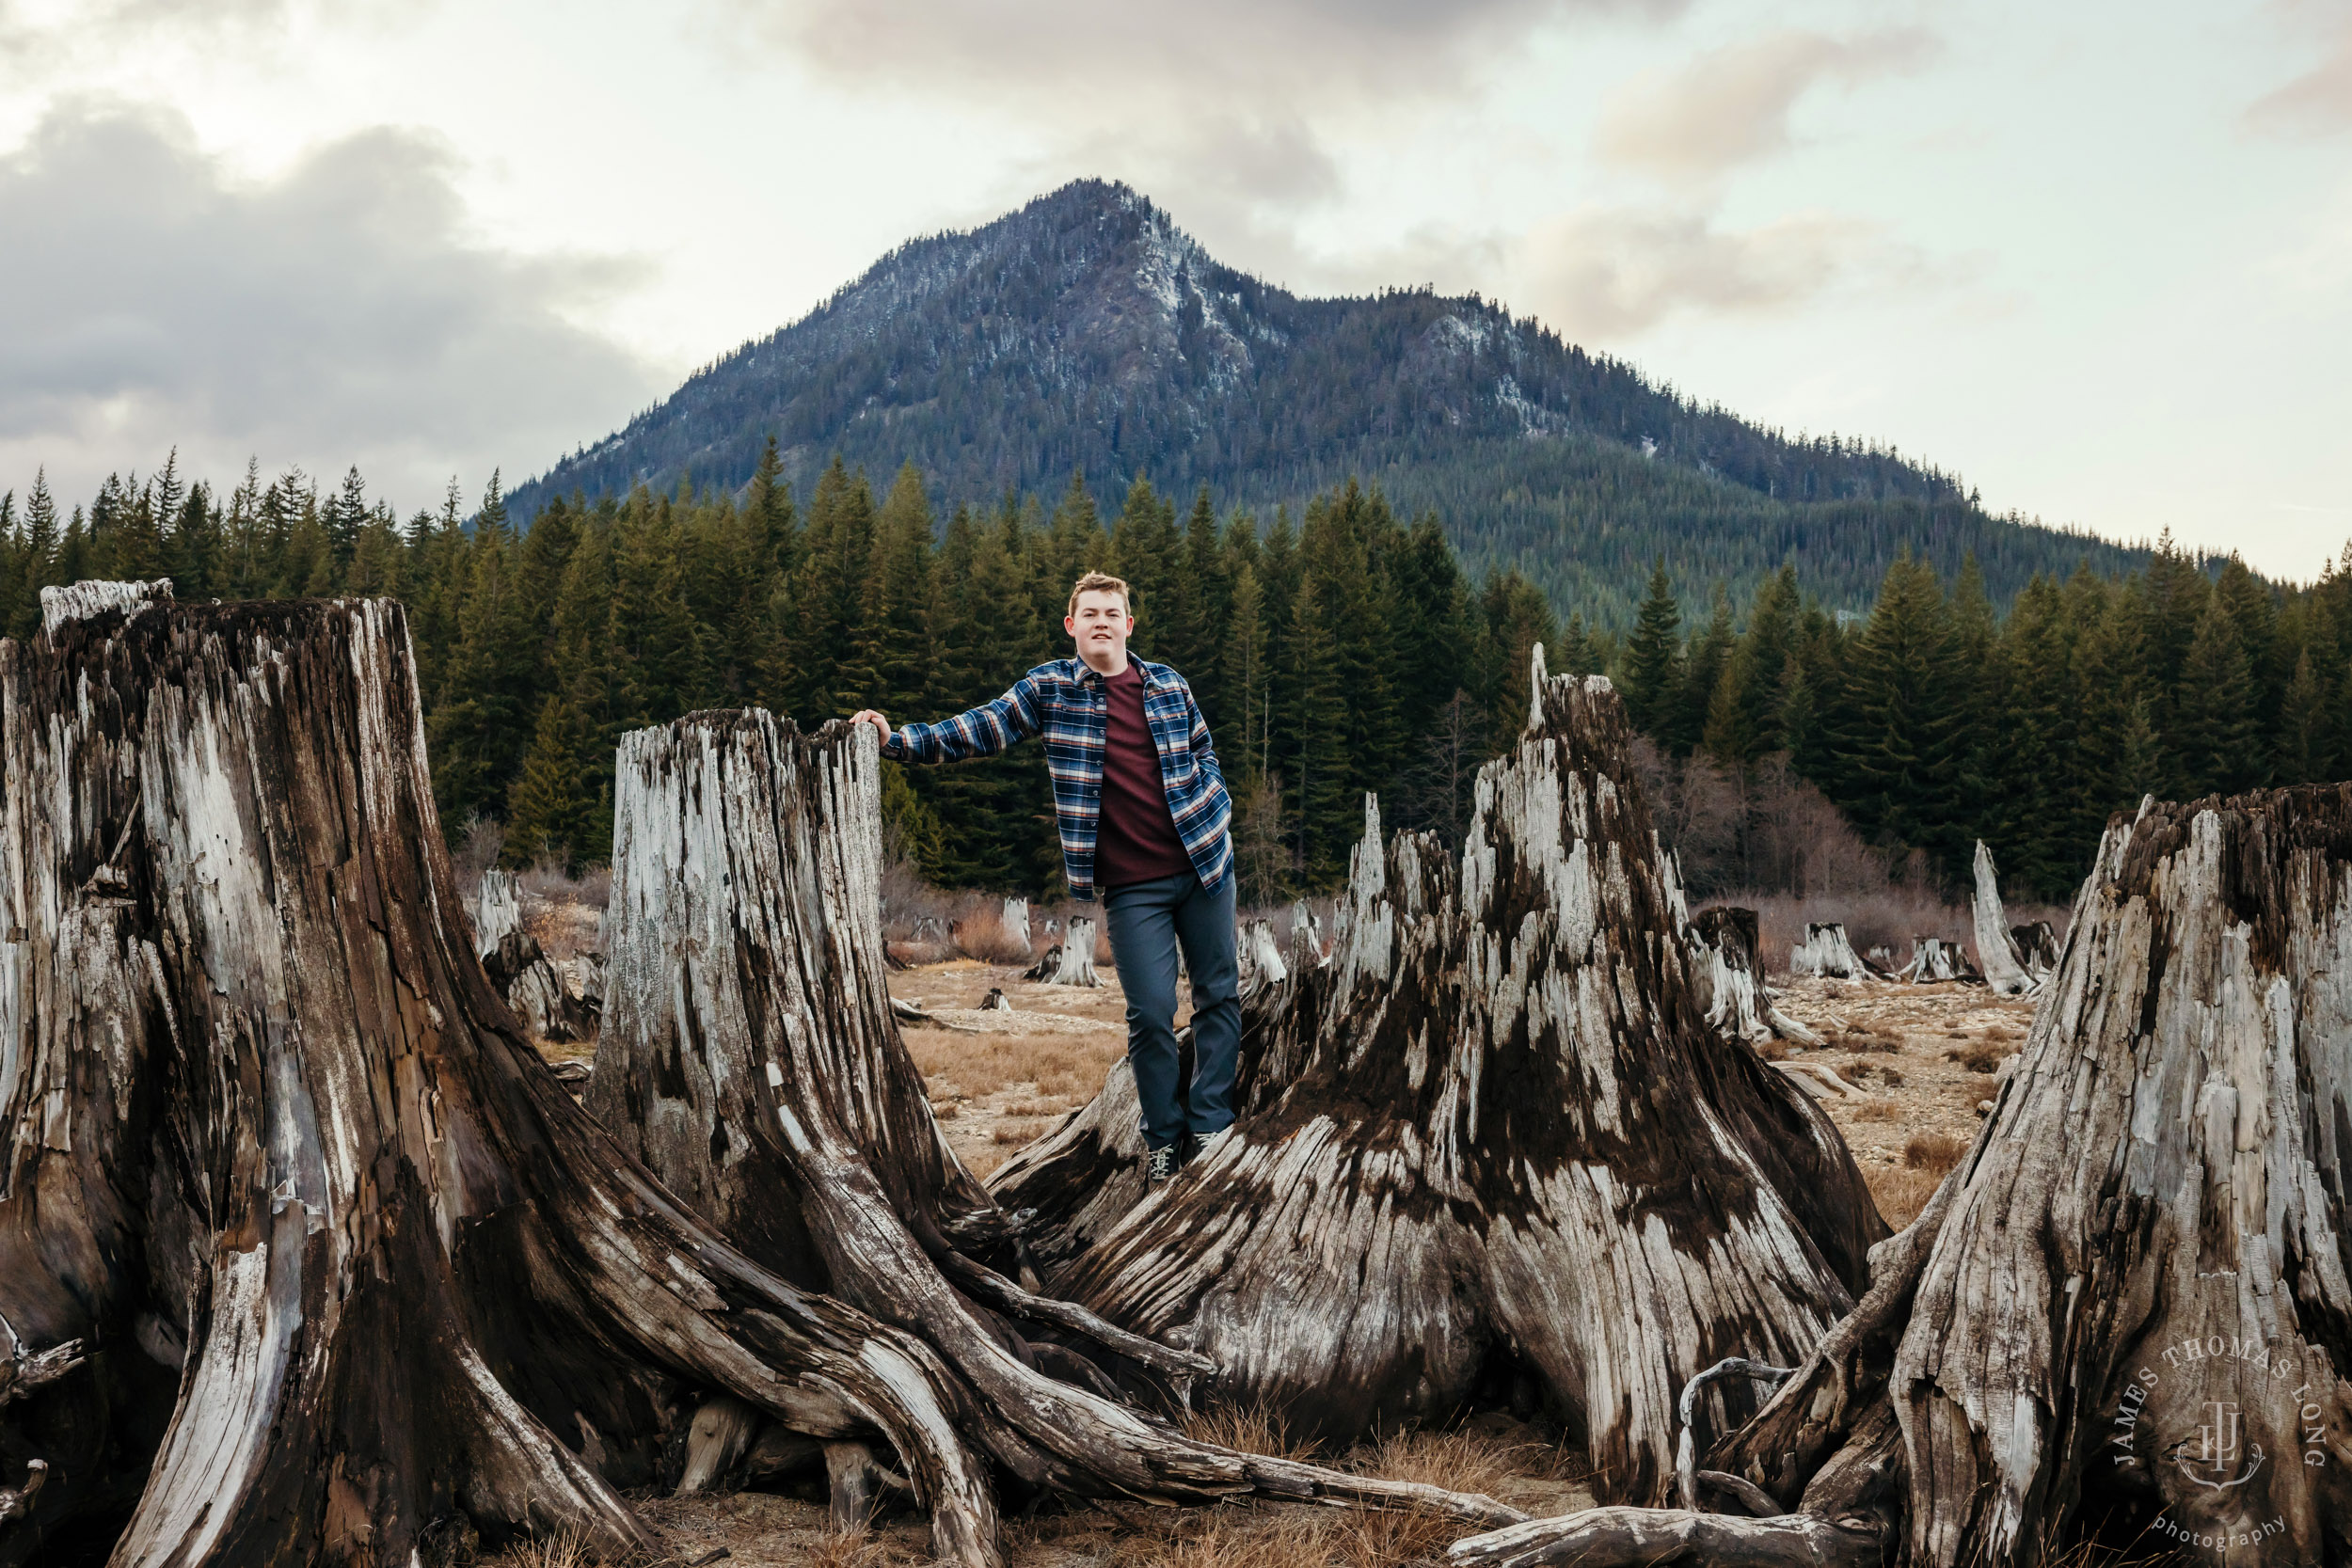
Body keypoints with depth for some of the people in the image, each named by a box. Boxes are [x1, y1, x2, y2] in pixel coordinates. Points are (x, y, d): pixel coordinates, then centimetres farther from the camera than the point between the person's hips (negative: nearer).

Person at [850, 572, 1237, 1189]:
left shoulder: (1168, 684, 6)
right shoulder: (1049, 687, 0)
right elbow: (981, 728, -7)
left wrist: (1213, 816, 4)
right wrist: (900, 740, -19)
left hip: (1202, 862, 3)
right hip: (1132, 886, -3)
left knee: (1220, 995, 7)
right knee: (1151, 1014, -4)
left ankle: (1209, 1126, 19)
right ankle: (1163, 1137, 15)